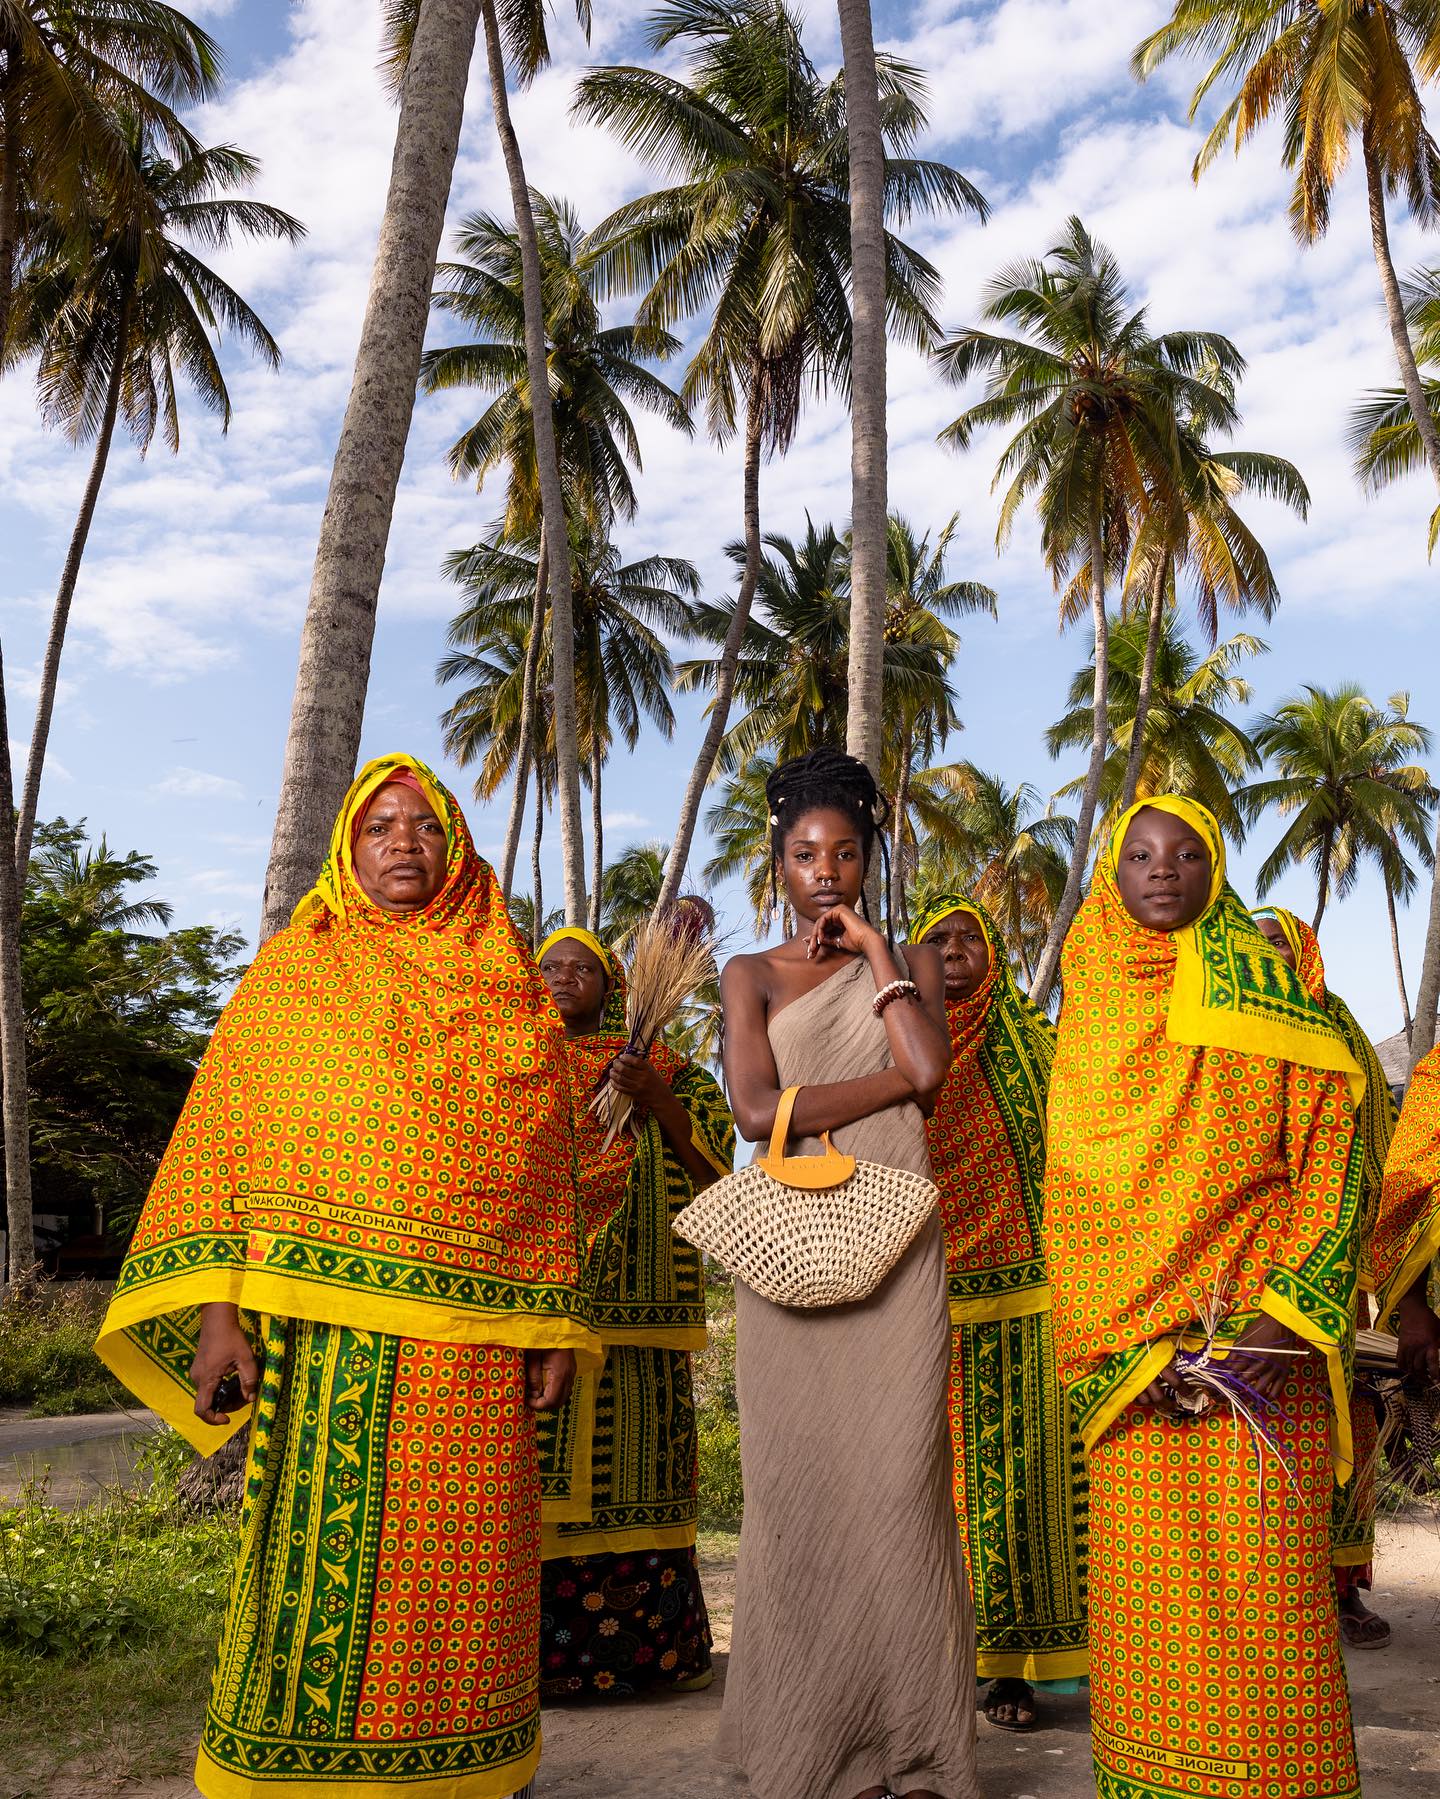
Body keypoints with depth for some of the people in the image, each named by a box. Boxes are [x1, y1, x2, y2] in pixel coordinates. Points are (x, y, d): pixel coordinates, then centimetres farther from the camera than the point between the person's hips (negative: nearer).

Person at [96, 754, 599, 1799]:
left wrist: (558, 1327, 7)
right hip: (327, 1326, -2)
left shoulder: (511, 992, 13)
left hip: (478, 1339, 2)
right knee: (323, 1559, -1)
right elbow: (222, 1136, 2)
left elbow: (548, 1174, 12)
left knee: (461, 1559, 6)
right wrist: (215, 1306, -8)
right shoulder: (295, 970, 9)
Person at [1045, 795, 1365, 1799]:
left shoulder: (1265, 989, 4)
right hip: (1130, 1352, 2)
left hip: (1261, 1333, -2)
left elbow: (1332, 1150, -1)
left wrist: (1283, 1308, -12)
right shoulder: (1092, 1013, 10)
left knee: (1265, 1573, -4)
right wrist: (1137, 1352, -2)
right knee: (1144, 1575, 1)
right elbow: (1073, 1195, 9)